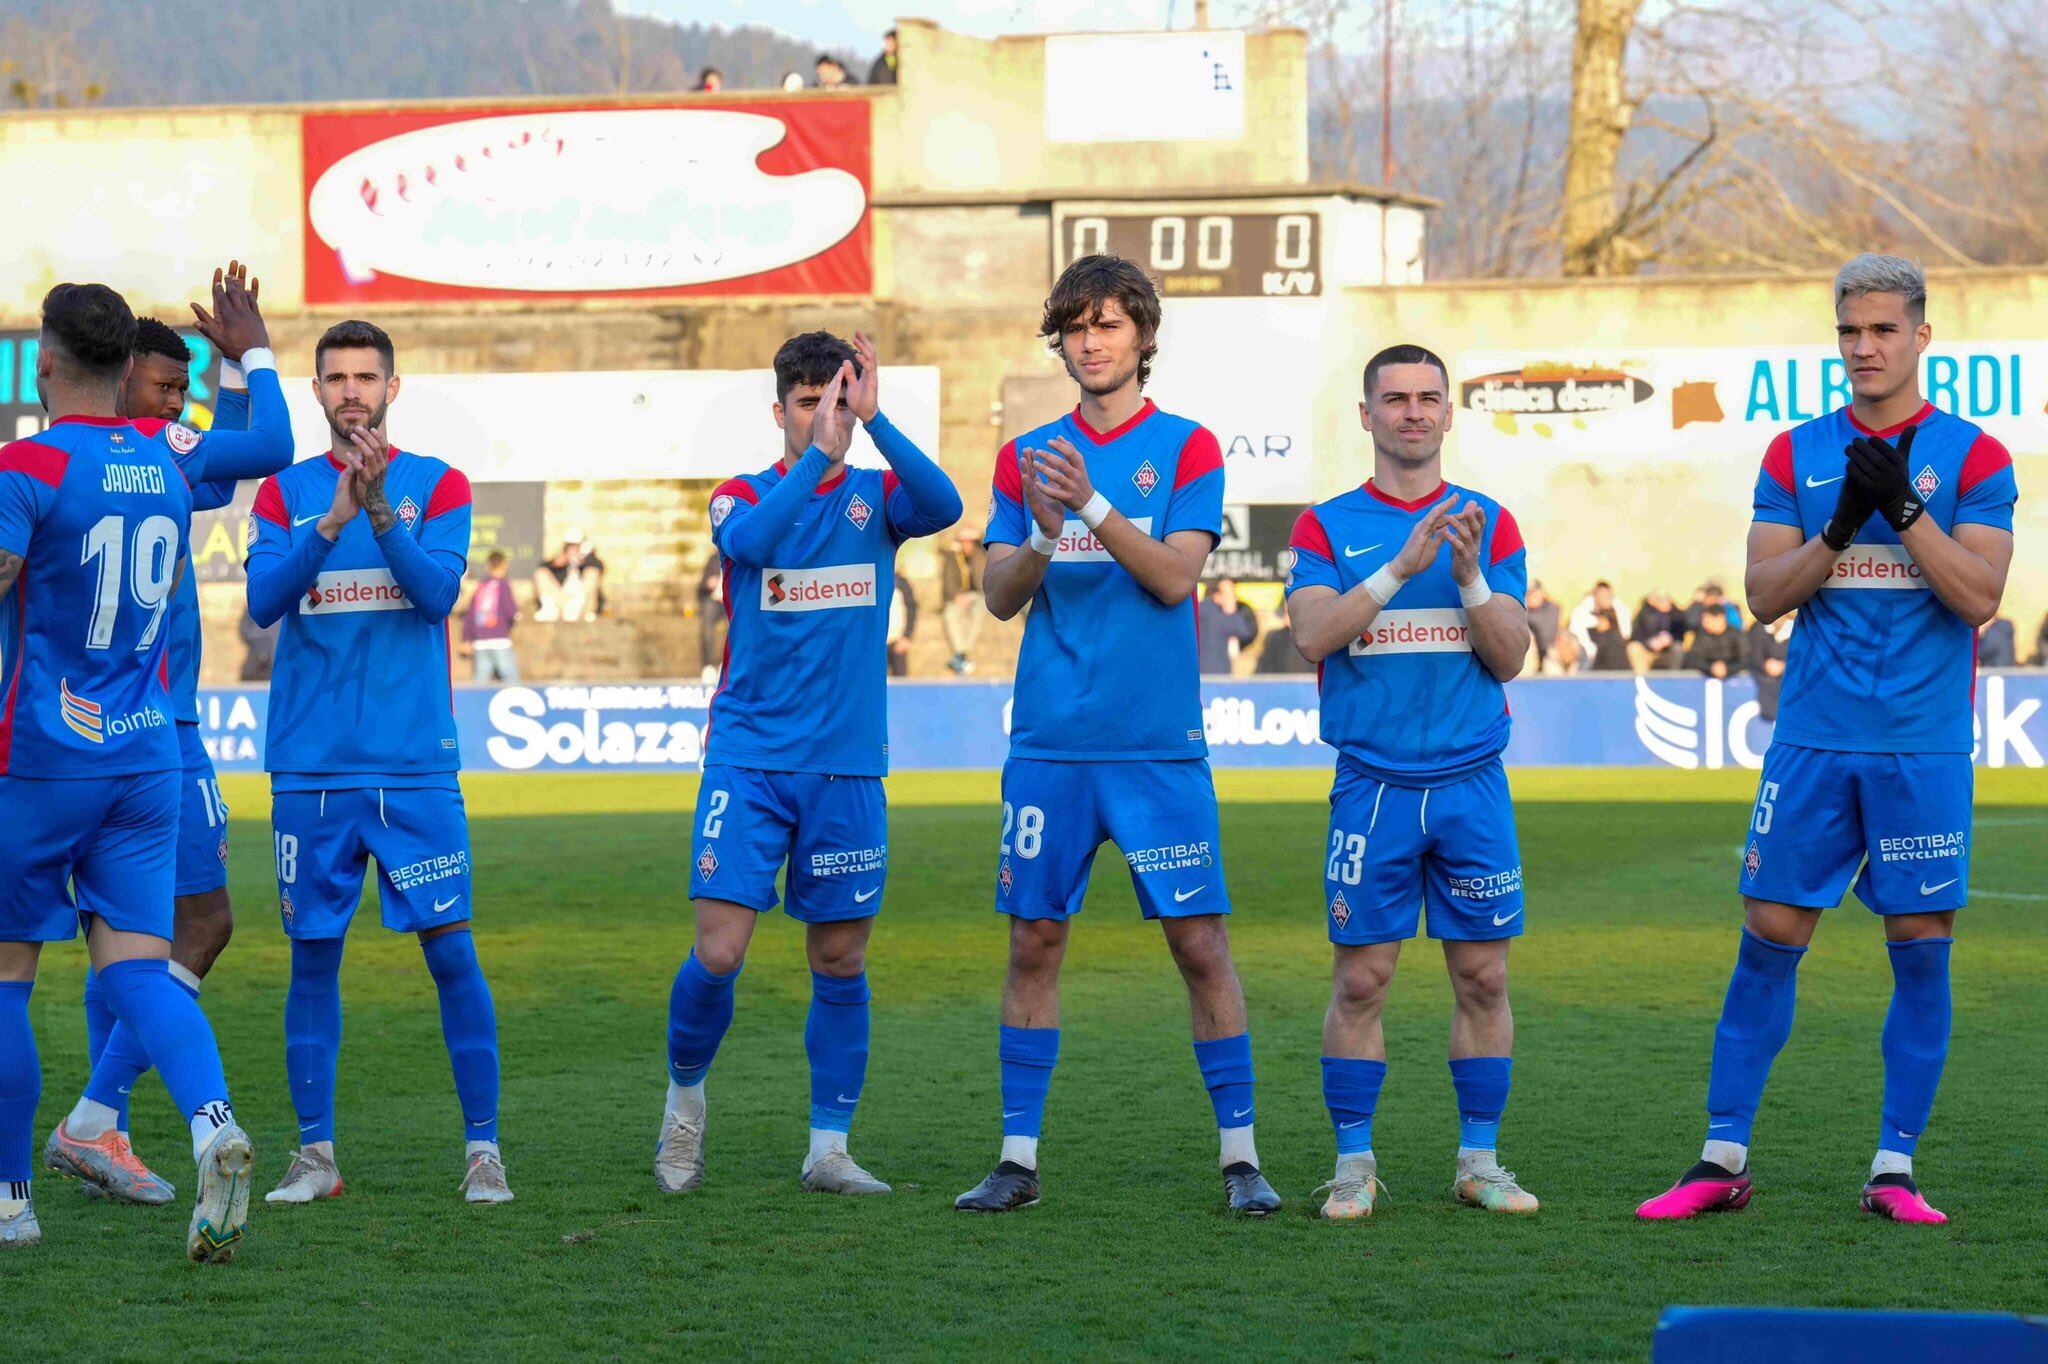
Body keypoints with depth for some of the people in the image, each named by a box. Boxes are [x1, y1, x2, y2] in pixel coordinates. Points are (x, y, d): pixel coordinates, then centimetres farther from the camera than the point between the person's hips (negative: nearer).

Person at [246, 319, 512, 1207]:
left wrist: (380, 510, -24)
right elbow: (264, 600, -7)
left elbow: (439, 591, -10)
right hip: (309, 766, 1)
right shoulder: (285, 492, 8)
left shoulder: (436, 486, 5)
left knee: (451, 951, -4)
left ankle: (482, 1149, 2)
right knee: (313, 957, 4)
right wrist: (334, 519, -21)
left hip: (415, 765, -1)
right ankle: (315, 1154, 10)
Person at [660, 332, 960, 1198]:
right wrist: (820, 456, -32)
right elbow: (746, 540, -22)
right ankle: (684, 1097, 16)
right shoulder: (745, 494, 3)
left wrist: (873, 421, -26)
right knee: (718, 953, -9)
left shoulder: (876, 496, 6)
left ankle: (829, 1150, 12)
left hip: (846, 768, 2)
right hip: (748, 760, -2)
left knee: (840, 962, 3)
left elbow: (944, 507, -16)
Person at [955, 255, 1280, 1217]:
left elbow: (1175, 576, -9)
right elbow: (1000, 596, 4)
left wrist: (1092, 506, -20)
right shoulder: (1026, 458, 11)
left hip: (1159, 744, -3)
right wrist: (1042, 533, -15)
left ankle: (1239, 1155, 2)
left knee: (1200, 942, -4)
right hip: (1050, 741, 3)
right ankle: (1017, 1158, 9)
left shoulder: (1186, 448, 3)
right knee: (1034, 943, 3)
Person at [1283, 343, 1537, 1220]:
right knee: (1362, 977, -3)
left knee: (1482, 977, 2)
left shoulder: (1489, 524, 8)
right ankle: (1353, 1164, 4)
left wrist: (1469, 578, -15)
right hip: (1372, 781, -2)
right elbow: (1313, 634, -11)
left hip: (1472, 784, 2)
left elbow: (1509, 658, 2)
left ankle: (1479, 1162, 10)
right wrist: (1402, 567, -21)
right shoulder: (1327, 527, 5)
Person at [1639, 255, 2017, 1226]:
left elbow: (1979, 597, -8)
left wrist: (1904, 508, -18)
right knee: (1768, 938, 1)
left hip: (1923, 751, -2)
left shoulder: (1971, 456, 2)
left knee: (1921, 951, 0)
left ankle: (1895, 1169, 8)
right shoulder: (1796, 455, 9)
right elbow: (1765, 594, 1)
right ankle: (1723, 1161, 7)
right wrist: (1841, 526, -14)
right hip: (1813, 739, 2)